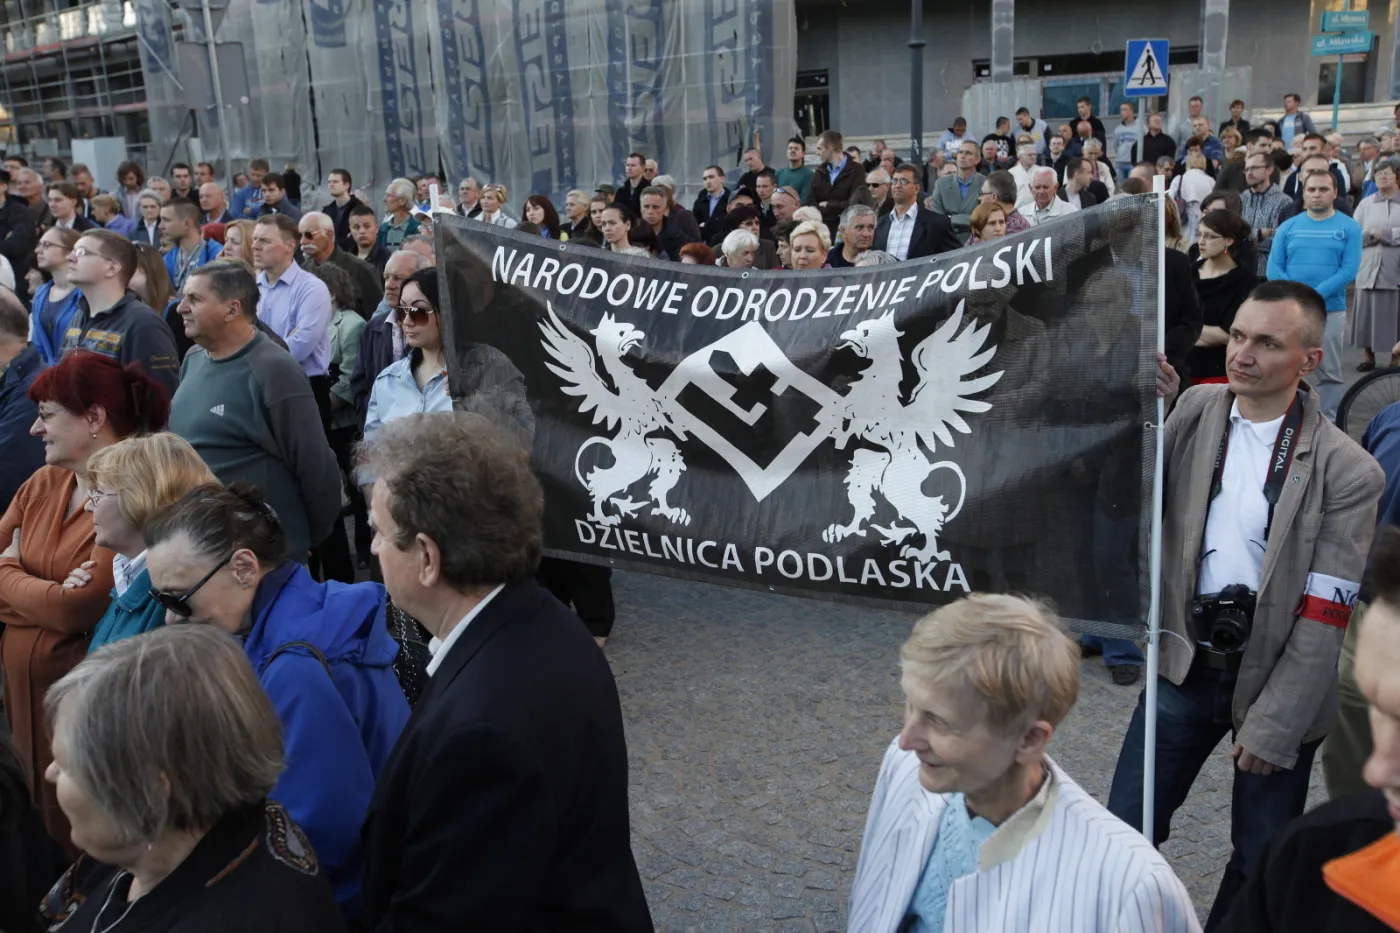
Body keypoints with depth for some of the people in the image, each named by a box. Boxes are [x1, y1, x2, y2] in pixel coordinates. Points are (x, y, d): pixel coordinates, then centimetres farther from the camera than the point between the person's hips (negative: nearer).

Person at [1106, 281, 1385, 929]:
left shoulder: (1346, 471, -13)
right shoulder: (1195, 409, -2)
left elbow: (1321, 620, -13)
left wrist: (1272, 727, -12)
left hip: (1276, 676, -2)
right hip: (1186, 662, 3)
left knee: (1261, 863, 13)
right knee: (1124, 832, 9)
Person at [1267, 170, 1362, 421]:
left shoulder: (1349, 227, 2)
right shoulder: (1288, 227, 7)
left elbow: (1349, 270, -7)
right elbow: (1274, 268, 0)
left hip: (1331, 311, -1)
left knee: (1330, 373, 3)